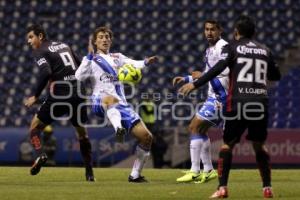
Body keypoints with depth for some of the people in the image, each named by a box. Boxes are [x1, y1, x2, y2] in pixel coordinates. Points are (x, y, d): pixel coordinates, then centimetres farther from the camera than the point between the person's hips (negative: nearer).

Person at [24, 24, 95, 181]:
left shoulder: (40, 52, -3)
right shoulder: (64, 45, 18)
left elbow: (46, 73, -21)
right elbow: (81, 67, 22)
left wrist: (35, 96, -16)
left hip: (60, 95, -6)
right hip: (78, 92, 6)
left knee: (35, 126, 8)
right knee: (82, 132, 21)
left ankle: (40, 154, -19)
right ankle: (89, 172, 20)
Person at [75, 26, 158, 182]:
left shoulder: (117, 57, 24)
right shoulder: (91, 60, 13)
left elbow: (133, 64, 2)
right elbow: (79, 77, -8)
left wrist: (145, 63, -19)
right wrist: (90, 56, -13)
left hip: (121, 105, 5)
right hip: (100, 103, -5)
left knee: (146, 137, -5)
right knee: (111, 99, -43)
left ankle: (135, 175, 8)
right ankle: (118, 128, -71)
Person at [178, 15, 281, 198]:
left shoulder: (232, 48, 3)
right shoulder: (265, 50, 14)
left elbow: (218, 69, -11)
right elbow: (276, 76, 24)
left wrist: (195, 84, -12)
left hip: (238, 102, -3)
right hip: (261, 102, 3)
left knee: (228, 143, 8)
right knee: (259, 145, 17)